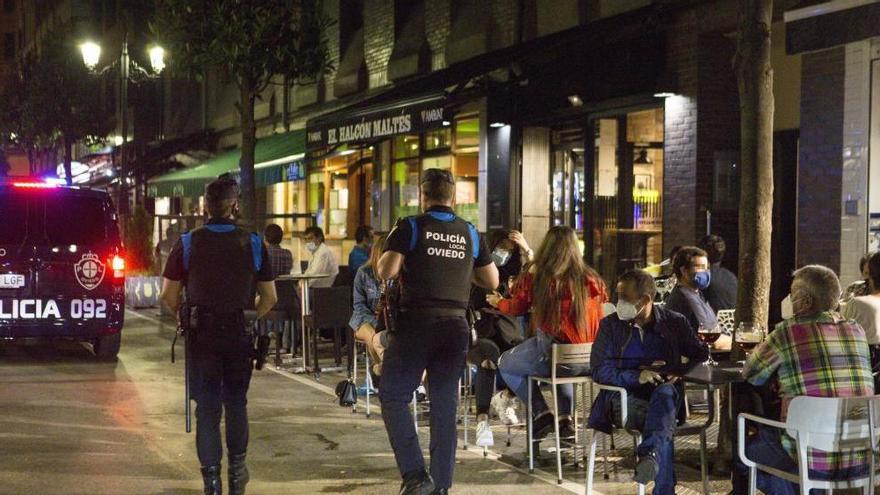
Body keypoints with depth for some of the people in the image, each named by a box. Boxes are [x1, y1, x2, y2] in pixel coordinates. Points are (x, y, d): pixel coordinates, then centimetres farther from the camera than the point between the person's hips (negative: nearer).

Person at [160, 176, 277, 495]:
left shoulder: (188, 243, -5)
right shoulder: (253, 244, -3)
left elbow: (168, 295, -3)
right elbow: (269, 298, 1)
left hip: (202, 334, -1)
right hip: (240, 334, 1)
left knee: (207, 406, 5)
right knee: (236, 402, 17)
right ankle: (237, 468, 21)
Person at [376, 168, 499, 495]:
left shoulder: (411, 227, -4)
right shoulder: (469, 233, 8)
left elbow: (386, 271, -13)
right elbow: (492, 281, 14)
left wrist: (405, 267, 8)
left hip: (416, 324, -4)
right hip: (455, 327, 4)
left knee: (393, 398, 5)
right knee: (445, 406, 10)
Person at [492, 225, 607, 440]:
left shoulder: (537, 278, -7)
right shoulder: (593, 279, 1)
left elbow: (516, 308, 11)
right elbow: (604, 308, 20)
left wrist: (498, 301, 34)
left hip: (551, 354, -5)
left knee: (505, 363, 22)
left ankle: (541, 413, 9)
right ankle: (565, 417, 26)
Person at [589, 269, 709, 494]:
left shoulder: (674, 322, 9)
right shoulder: (610, 325, 6)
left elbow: (700, 355, 16)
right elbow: (599, 370, -2)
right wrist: (637, 377, -17)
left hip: (663, 394, 0)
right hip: (624, 396, 0)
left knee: (665, 392, -38)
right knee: (664, 419, -35)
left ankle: (649, 455, -57)